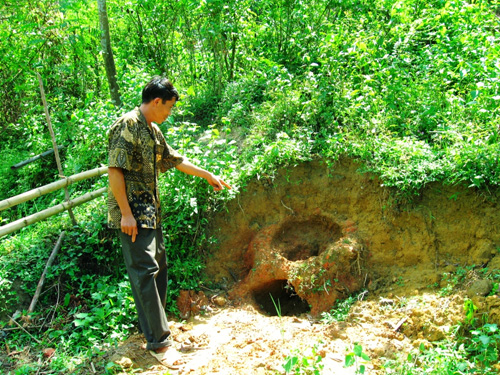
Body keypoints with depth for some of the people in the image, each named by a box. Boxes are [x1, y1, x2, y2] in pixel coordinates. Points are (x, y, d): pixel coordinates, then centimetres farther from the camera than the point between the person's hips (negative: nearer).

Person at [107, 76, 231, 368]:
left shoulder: (153, 130, 15)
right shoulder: (127, 125, -14)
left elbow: (174, 159, 27)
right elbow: (115, 170, -19)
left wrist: (208, 175, 31)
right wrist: (126, 213, -22)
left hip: (151, 212, 10)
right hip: (132, 213, -10)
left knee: (159, 265, 15)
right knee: (145, 270, -9)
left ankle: (154, 325, 30)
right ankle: (158, 341, -4)